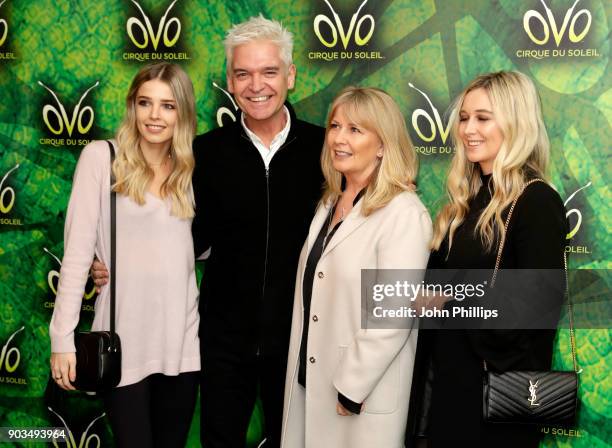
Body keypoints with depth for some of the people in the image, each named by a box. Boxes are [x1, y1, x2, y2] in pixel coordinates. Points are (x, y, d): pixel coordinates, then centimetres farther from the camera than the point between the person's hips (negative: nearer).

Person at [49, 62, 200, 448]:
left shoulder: (190, 169, 8)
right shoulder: (100, 157, -4)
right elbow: (78, 250, -7)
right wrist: (63, 336, -11)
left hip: (182, 339, 4)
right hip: (124, 341, -4)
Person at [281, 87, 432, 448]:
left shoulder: (404, 215, -17)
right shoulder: (330, 205, 9)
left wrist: (350, 390, -17)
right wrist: (302, 376, 11)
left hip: (360, 398, -7)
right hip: (309, 385, 7)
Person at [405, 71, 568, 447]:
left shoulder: (537, 202, -15)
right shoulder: (468, 198, 10)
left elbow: (538, 306, -21)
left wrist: (452, 301, -16)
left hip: (499, 390, -8)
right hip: (450, 380, 8)